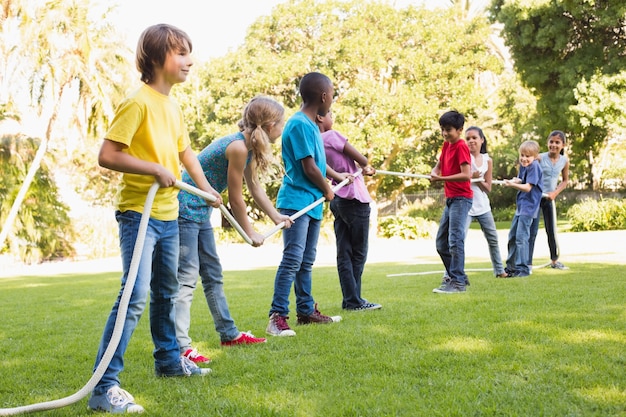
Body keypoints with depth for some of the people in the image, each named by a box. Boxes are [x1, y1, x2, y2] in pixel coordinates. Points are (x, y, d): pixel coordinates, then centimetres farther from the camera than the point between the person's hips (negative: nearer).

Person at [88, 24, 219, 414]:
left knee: (167, 291, 22)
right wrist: (156, 169, -22)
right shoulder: (138, 102, -15)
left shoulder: (174, 107, 11)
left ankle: (169, 359, 40)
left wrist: (206, 187, 20)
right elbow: (107, 155, -21)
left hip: (169, 215, 9)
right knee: (136, 295, -18)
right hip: (139, 213, -9)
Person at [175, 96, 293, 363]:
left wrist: (276, 217, 28)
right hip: (185, 209, -10)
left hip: (200, 211, 10)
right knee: (187, 277, -13)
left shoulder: (249, 146, 6)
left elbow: (255, 187, 20)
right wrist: (251, 234, -4)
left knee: (213, 273, 18)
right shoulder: (238, 147, -23)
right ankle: (181, 346, -14)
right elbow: (235, 199, -16)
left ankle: (228, 333, 29)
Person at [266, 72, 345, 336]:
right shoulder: (300, 125, -16)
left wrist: (337, 177, 23)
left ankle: (306, 310, 25)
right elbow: (309, 168, -17)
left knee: (306, 262, 16)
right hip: (297, 202, -10)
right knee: (292, 260, -13)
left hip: (312, 203, 10)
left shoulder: (311, 125, 15)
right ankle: (277, 317, -11)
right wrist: (327, 190, -3)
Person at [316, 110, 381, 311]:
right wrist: (366, 166, 13)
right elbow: (361, 160, -9)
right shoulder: (332, 136, -14)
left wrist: (364, 170, 20)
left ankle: (349, 299, 10)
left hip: (338, 201, 8)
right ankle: (354, 300, 2)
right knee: (358, 252, 0)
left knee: (344, 253, 7)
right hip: (355, 199, -8)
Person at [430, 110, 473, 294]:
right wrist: (434, 172, 0)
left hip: (461, 199, -9)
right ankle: (453, 275, 23)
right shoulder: (446, 145, 12)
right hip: (450, 199, 9)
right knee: (441, 242, 12)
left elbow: (466, 174, -21)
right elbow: (439, 165, 23)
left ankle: (457, 282, -8)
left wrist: (441, 178, -22)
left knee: (455, 240, -12)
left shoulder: (461, 147, -13)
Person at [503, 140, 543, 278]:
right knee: (512, 235, 15)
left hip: (529, 206, -10)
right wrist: (517, 181, -10)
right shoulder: (523, 165, 9)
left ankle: (523, 268, -6)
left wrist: (512, 184, -35)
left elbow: (528, 187, -21)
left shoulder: (534, 167, -16)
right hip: (520, 205, 10)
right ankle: (511, 266, 26)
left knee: (521, 237, -12)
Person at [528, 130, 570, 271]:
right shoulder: (540, 158, -14)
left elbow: (565, 180, 9)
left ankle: (554, 261, 30)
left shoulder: (564, 161, -2)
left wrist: (555, 193, -4)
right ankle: (528, 263, -4)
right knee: (532, 231, -7)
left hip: (549, 198, 4)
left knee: (552, 231, 14)